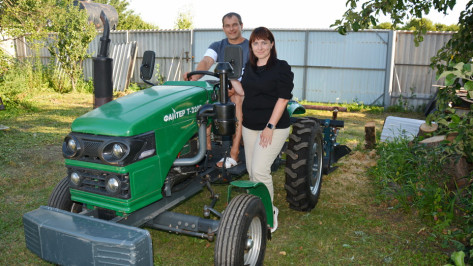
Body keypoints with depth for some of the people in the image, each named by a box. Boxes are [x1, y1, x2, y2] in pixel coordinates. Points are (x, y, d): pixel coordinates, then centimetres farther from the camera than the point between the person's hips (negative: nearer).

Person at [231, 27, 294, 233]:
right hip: (250, 126, 7)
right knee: (251, 171, 12)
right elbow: (243, 91, 13)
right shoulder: (250, 67, 11)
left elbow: (282, 99, -14)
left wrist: (270, 127, -19)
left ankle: (270, 213, 5)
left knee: (260, 170, -13)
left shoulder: (281, 68, -9)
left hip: (274, 127, -7)